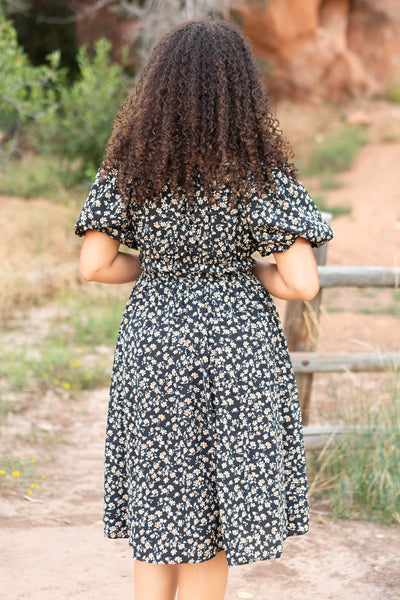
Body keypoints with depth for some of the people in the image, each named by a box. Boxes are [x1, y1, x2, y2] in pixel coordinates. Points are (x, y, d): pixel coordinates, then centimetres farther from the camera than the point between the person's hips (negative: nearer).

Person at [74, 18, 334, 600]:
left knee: (159, 511, 16)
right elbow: (302, 283, -16)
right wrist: (250, 270, 3)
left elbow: (93, 266, -4)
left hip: (151, 347, 3)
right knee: (214, 527, 12)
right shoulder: (259, 169, -12)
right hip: (238, 347, -2)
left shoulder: (130, 164, -4)